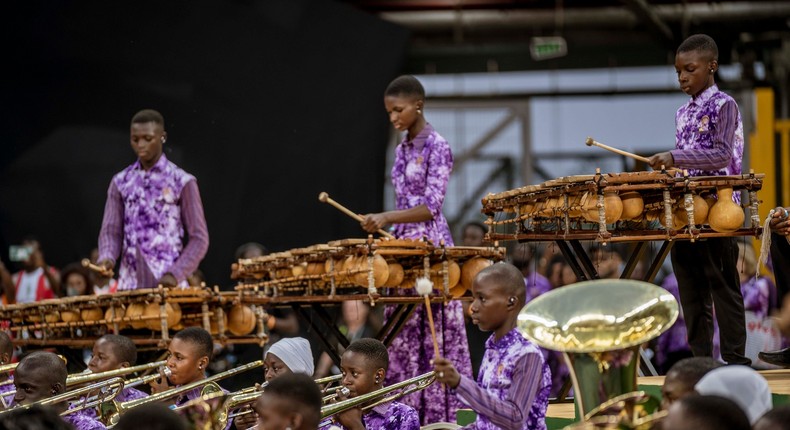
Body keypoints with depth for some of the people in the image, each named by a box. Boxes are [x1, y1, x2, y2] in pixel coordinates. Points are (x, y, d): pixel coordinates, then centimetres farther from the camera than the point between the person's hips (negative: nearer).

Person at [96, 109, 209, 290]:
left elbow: (199, 238, -1)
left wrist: (176, 274, -15)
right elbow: (111, 231, 6)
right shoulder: (121, 183, 10)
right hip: (129, 286, 3)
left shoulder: (182, 182, 0)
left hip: (169, 285, -3)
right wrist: (107, 258, -16)